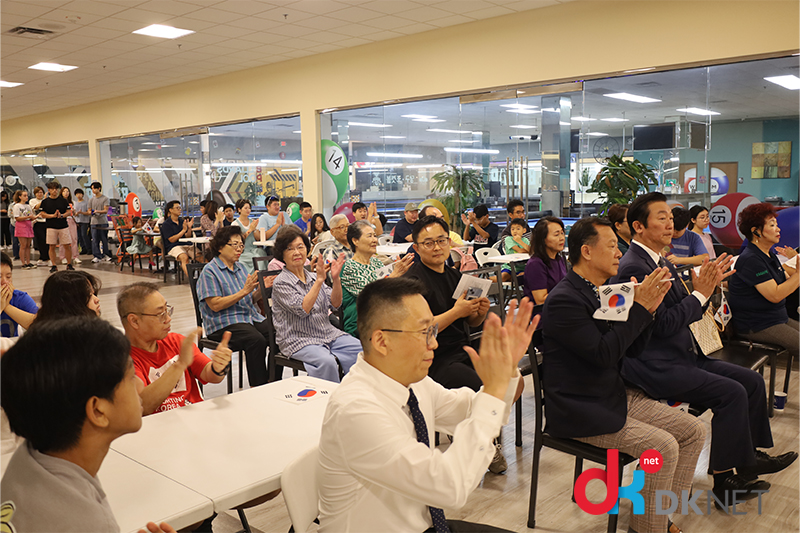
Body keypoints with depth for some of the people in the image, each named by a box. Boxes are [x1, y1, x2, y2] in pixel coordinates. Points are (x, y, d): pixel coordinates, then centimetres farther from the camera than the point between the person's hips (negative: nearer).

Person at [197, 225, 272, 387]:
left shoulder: (240, 267, 17)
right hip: (223, 323, -6)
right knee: (256, 340, -33)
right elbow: (215, 305, -15)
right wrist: (244, 291, -18)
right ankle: (258, 388, -24)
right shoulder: (210, 271, -4)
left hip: (250, 317, 7)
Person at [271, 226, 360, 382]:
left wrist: (336, 278, -11)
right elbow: (303, 309, -20)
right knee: (327, 361, -34)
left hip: (327, 334, 6)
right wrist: (319, 280, -22)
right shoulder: (281, 283, -6)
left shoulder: (312, 276, 13)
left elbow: (335, 304, 5)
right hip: (298, 341, -6)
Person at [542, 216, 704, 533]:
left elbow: (633, 350, 11)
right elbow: (604, 352, -26)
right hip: (580, 410, -9)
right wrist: (639, 305, -20)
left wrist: (649, 308, -5)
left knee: (694, 431, 5)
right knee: (663, 447, -20)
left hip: (615, 395, 10)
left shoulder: (603, 292, 10)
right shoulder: (563, 299, -18)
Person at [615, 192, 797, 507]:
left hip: (682, 355, 10)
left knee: (752, 380, 7)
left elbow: (684, 312, 14)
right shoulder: (634, 267, -18)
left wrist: (708, 285, -1)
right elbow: (663, 324, -22)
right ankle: (726, 480, -2)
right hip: (657, 368, -10)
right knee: (732, 392, -16)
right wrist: (700, 293, -13)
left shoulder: (660, 261, 14)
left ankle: (750, 456, 19)